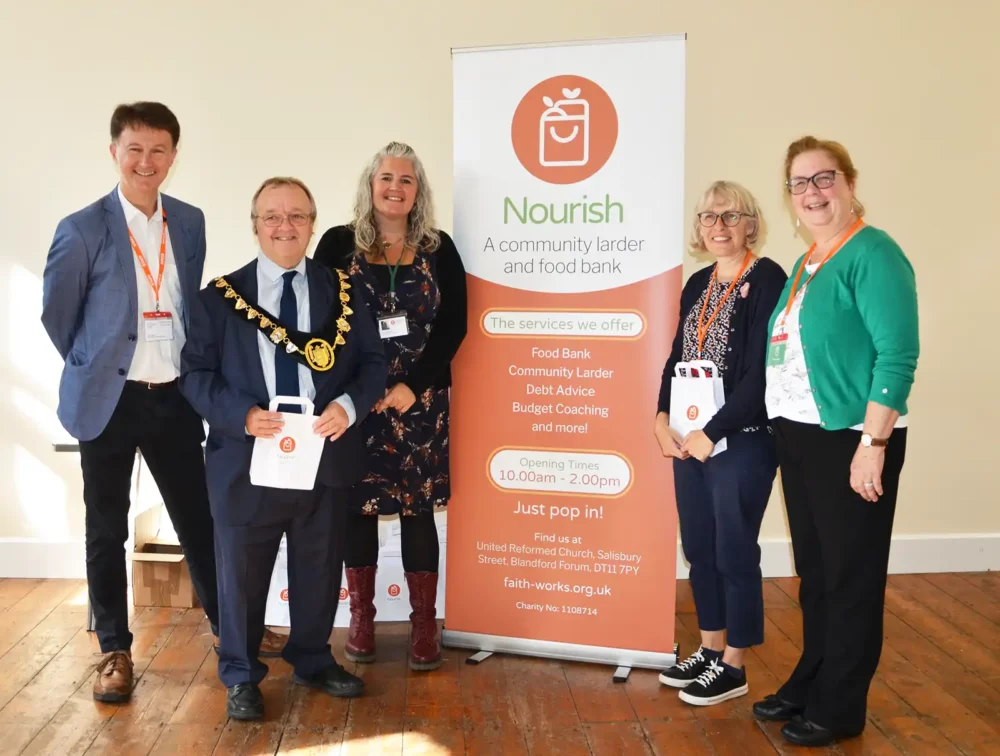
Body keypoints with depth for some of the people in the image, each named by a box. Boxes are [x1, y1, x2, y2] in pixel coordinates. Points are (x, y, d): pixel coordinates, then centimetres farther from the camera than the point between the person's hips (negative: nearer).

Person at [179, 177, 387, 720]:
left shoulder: (341, 291, 5)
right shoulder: (220, 296, 0)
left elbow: (372, 361, 3)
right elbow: (195, 373, -2)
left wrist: (349, 405, -17)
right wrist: (242, 414, -19)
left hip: (324, 458, 2)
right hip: (247, 461, -1)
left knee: (320, 569, 16)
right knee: (242, 574, 11)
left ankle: (313, 661, 38)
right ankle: (240, 677, 31)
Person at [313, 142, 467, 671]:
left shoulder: (439, 249, 5)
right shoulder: (339, 243, 3)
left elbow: (454, 324, -1)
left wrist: (412, 385, -10)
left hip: (420, 400, 0)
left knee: (417, 507, 3)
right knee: (357, 505, 6)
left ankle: (424, 623, 14)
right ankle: (362, 618, 20)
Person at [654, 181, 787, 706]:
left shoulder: (767, 279, -10)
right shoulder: (698, 283, 12)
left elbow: (762, 371, -17)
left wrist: (713, 434, -16)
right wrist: (663, 418, 0)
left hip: (741, 441, -7)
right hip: (689, 439, 7)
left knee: (734, 552, 3)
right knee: (698, 549, 14)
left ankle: (733, 667, 18)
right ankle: (709, 650, 30)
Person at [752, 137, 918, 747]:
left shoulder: (872, 253, -12)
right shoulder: (805, 264, 13)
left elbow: (898, 356, -19)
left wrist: (872, 444, -22)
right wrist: (785, 433, 13)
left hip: (850, 440, -8)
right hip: (800, 437, 8)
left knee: (851, 577, 6)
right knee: (814, 573, 18)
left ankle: (840, 708, 20)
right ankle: (809, 685, 32)